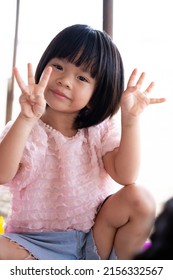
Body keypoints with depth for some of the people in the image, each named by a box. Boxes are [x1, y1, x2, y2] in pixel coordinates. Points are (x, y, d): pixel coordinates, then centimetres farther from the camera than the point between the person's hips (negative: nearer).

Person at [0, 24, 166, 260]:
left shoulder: (101, 129, 0)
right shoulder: (25, 129, -6)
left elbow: (126, 176, -15)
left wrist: (131, 119, -24)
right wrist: (26, 119, -37)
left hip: (94, 238, 2)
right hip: (38, 243, -1)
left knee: (140, 199, -22)